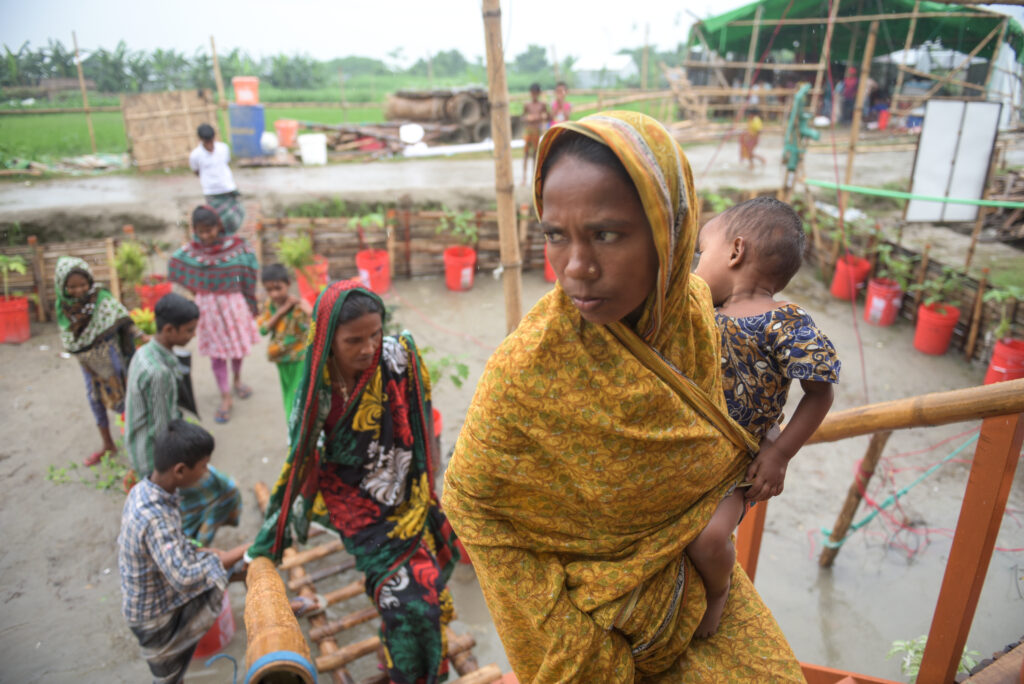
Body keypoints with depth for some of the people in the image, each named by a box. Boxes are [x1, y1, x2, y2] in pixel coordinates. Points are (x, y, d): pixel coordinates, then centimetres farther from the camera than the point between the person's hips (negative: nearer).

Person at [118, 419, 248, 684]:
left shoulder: (143, 491, -9)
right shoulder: (153, 518, -41)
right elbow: (184, 577, -45)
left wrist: (205, 553, -3)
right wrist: (240, 552, -38)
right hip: (156, 615, -12)